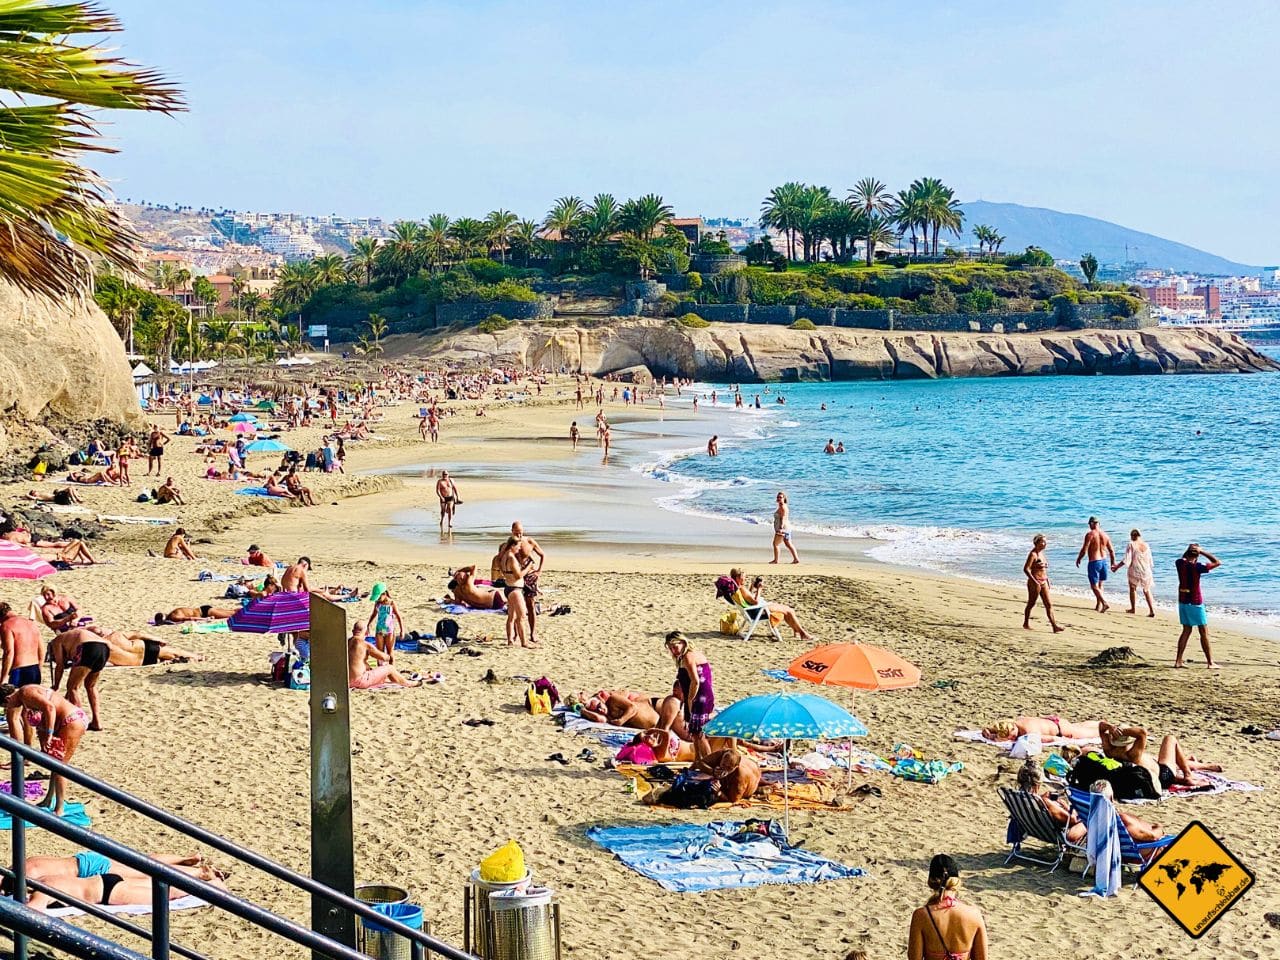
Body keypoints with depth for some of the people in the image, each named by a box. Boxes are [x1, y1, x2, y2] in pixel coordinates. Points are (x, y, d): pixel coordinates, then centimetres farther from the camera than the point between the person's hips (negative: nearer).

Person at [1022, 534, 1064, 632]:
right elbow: (1026, 569, -22)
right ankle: (1026, 623, 22)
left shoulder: (1041, 553, 12)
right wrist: (1035, 582, -26)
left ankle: (1054, 625, -3)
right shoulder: (1033, 554, -14)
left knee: (1049, 604, 1)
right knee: (1031, 603, 6)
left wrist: (1047, 580, 20)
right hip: (1035, 582, -8)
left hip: (1043, 582, 8)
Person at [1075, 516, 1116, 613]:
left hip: (1094, 562, -6)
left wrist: (1078, 559, 3)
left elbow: (1084, 550, -14)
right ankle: (1098, 606, 25)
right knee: (1099, 585, 19)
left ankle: (1105, 603, -17)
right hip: (1104, 561, 6)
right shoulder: (1105, 534, 4)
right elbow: (1111, 550, 9)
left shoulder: (1090, 535, -13)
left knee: (1094, 586, -1)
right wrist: (1113, 562, 21)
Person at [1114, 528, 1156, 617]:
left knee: (1133, 588, 18)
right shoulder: (1146, 545, 4)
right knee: (1147, 590, 12)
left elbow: (1127, 560, -14)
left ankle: (1133, 608, 23)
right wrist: (1150, 570, 25)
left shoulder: (1131, 545, -9)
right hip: (1146, 571, 4)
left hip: (1134, 571, -4)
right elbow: (1150, 560, 10)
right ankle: (1152, 610, 2)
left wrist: (1117, 567, -5)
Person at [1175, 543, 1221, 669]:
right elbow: (1218, 562, -12)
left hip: (1183, 602, 6)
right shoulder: (1197, 567, -18)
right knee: (1204, 633, 1)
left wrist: (1188, 550, 9)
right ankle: (1210, 662, 3)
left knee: (1186, 630, 14)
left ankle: (1178, 660, 12)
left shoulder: (1180, 564, -3)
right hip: (1196, 603, -6)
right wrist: (1203, 552, -11)